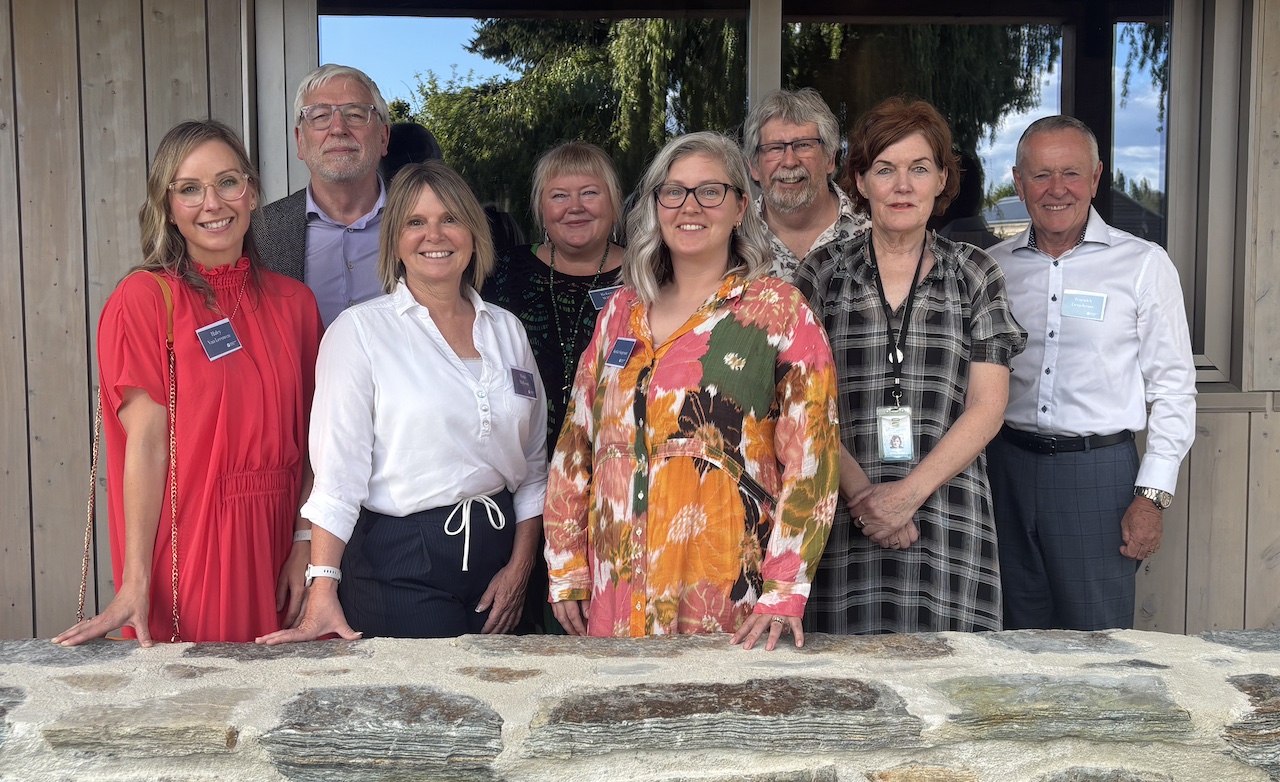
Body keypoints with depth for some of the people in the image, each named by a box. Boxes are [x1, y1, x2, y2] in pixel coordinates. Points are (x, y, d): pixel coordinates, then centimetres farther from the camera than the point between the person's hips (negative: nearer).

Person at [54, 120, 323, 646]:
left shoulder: (294, 302, 7)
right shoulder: (143, 298, -5)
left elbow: (310, 440, 6)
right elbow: (146, 446, -11)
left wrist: (305, 544, -4)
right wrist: (134, 584, -15)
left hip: (274, 545, 4)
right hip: (188, 551, -4)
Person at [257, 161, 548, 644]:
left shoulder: (507, 330, 9)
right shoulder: (360, 329, -5)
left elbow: (534, 464, 12)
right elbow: (337, 469, -11)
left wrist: (520, 566, 3)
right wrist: (322, 593, -18)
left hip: (494, 552, 5)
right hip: (399, 562, -4)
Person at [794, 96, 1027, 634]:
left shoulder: (974, 275, 8)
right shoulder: (822, 276, 7)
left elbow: (987, 406, 1)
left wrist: (909, 492, -11)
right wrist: (860, 491, -13)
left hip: (948, 514, 0)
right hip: (845, 520, 0)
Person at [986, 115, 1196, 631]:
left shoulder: (1143, 264, -1)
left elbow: (1173, 391, -2)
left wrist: (1152, 497, -8)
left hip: (1098, 472, -3)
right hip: (1007, 467, 3)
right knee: (1016, 645, 10)